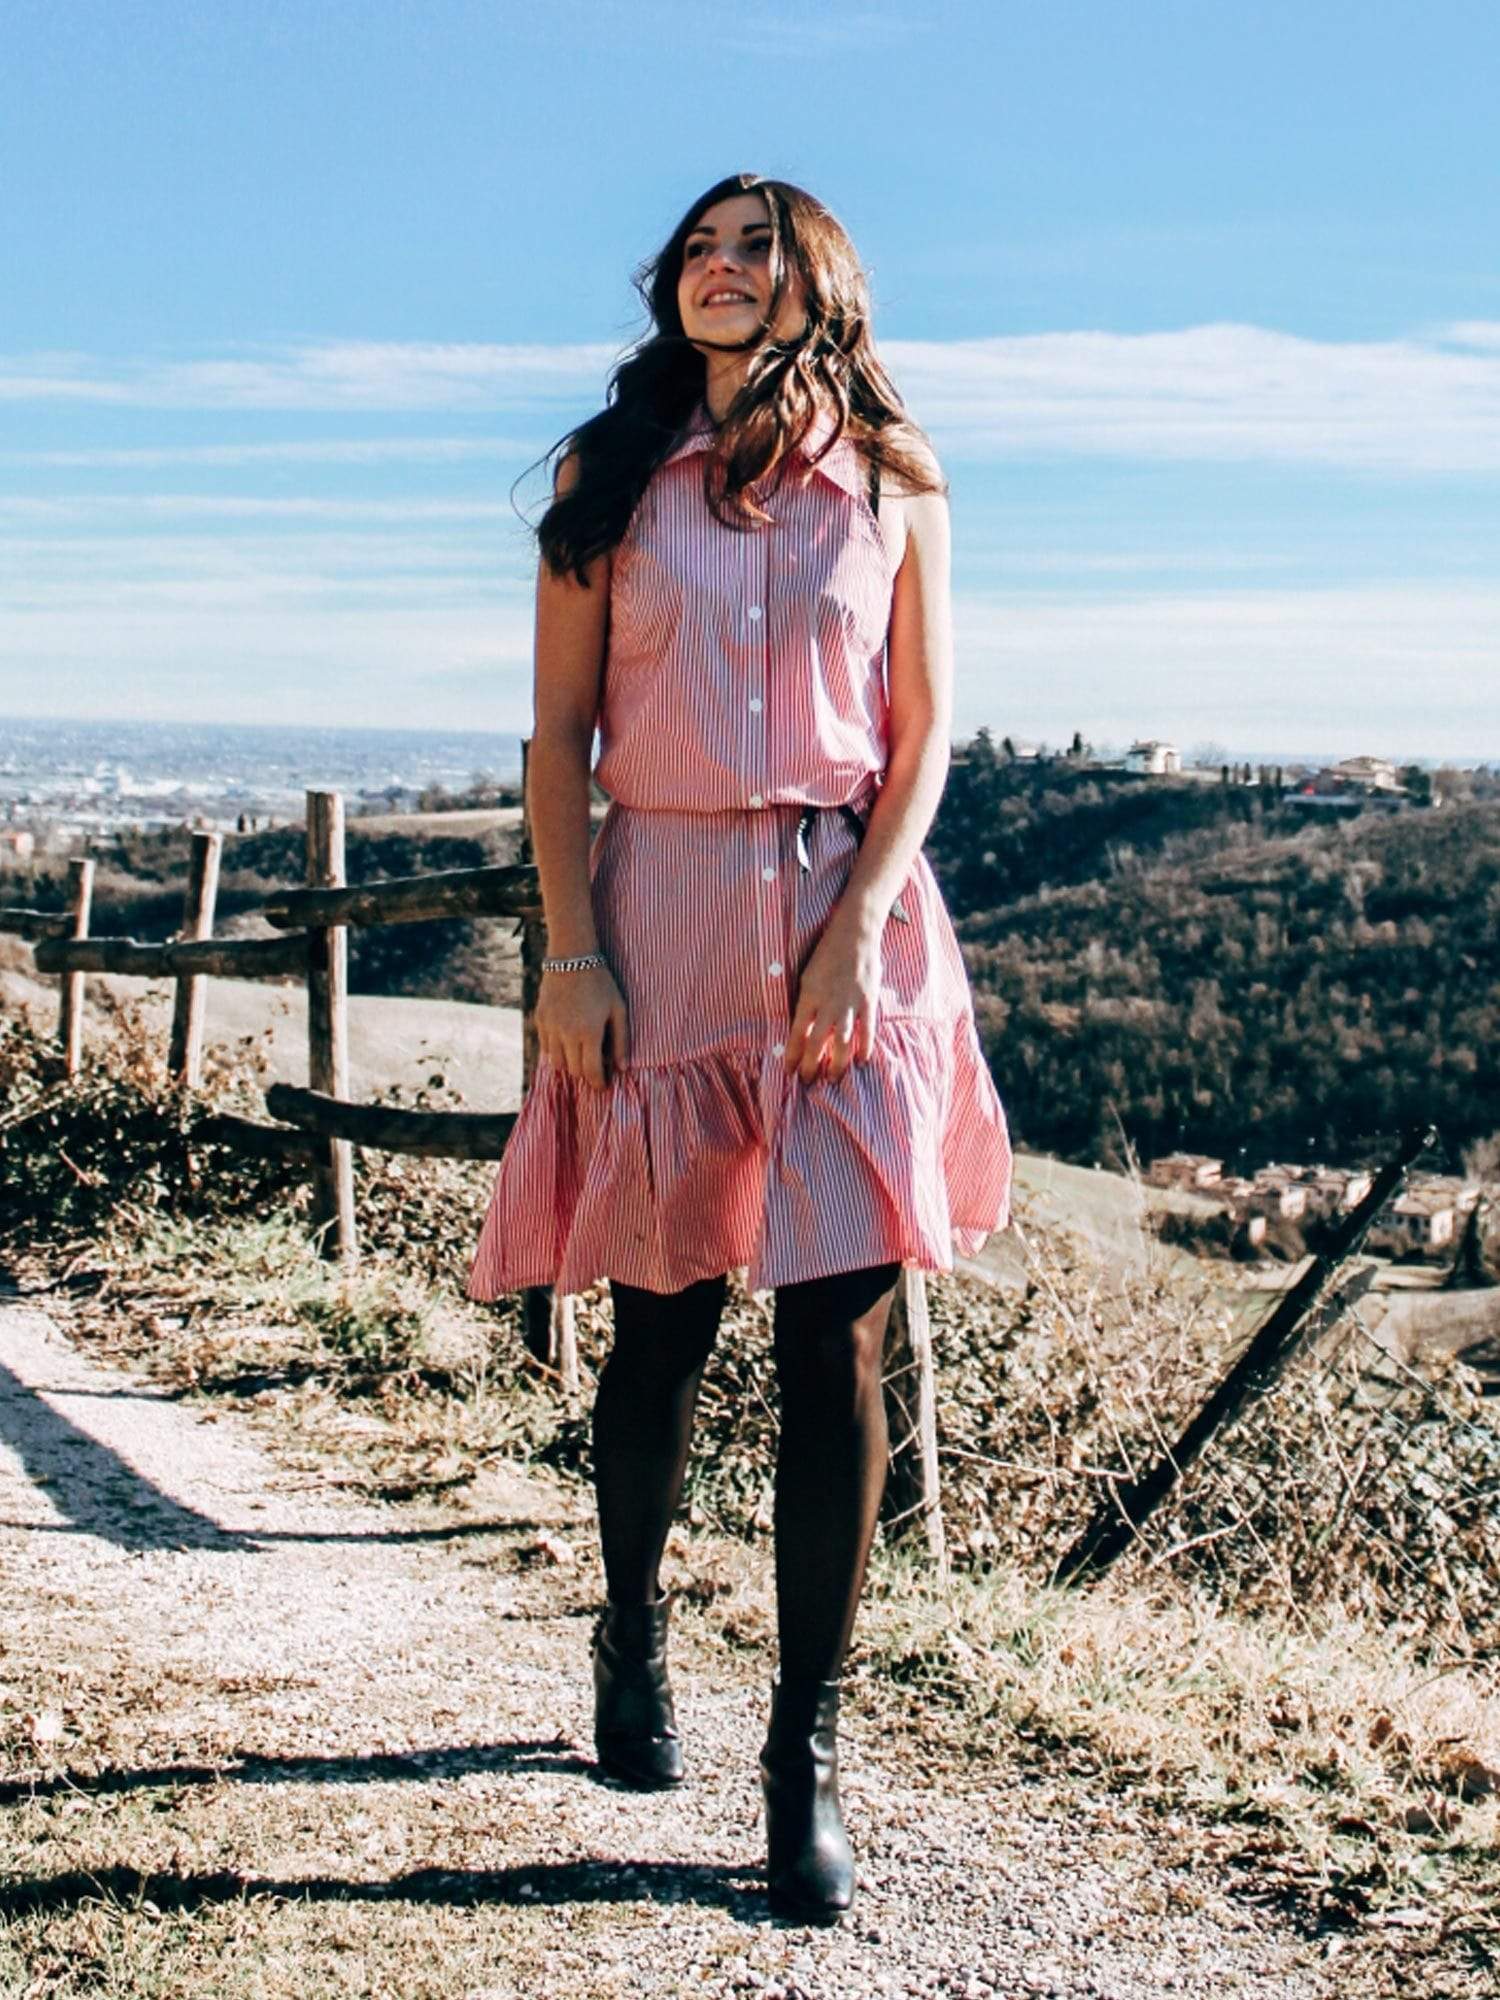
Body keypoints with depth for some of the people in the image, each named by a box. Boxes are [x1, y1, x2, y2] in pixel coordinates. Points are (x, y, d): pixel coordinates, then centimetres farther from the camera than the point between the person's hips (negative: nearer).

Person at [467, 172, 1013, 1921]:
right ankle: (631, 1633, 34)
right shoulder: (611, 473, 7)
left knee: (834, 1344, -5)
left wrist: (856, 929, -9)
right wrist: (570, 947, -5)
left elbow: (922, 736, 5)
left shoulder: (894, 487, 7)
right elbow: (559, 731, 5)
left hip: (848, 918, 0)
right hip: (660, 911, 0)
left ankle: (807, 1751, 4)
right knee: (661, 1316, 8)